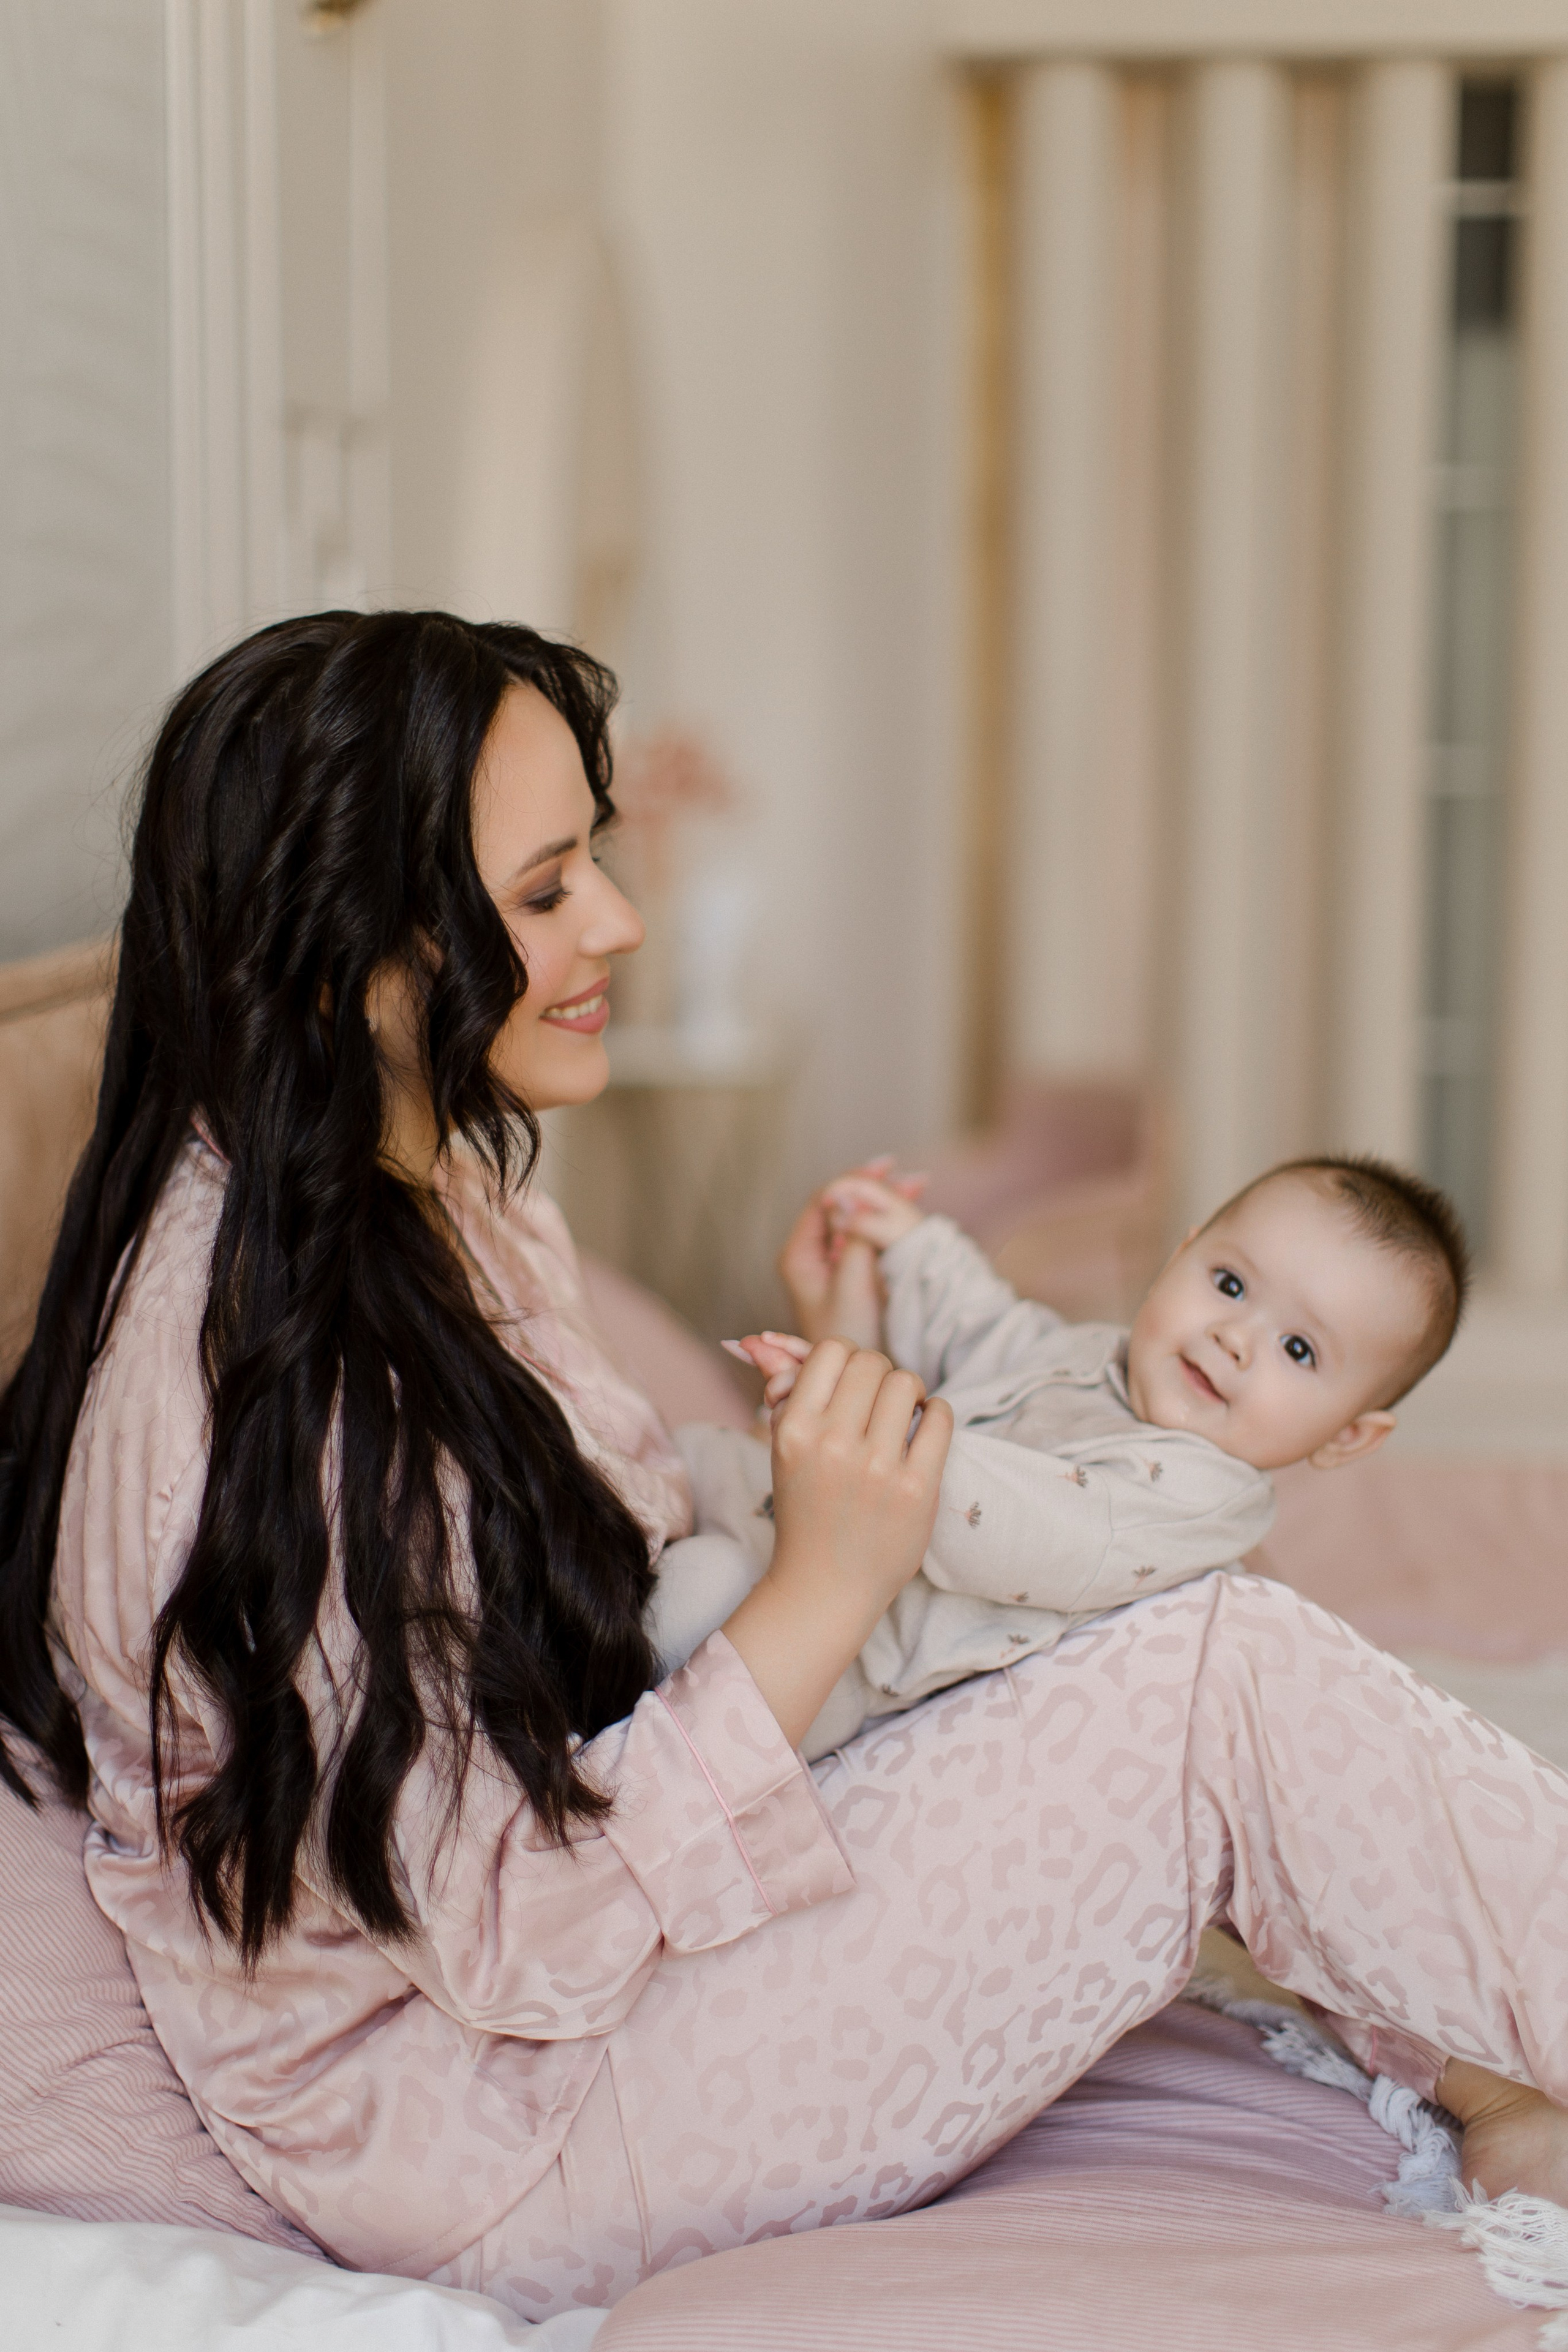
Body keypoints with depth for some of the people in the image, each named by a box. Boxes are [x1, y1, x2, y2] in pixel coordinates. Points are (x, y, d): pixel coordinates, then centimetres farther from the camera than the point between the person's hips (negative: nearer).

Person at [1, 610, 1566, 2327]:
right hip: (494, 2141, -10)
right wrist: (817, 1594, -25)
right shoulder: (257, 1365, -28)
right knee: (1232, 1680, -16)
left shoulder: (439, 1200, 3)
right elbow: (518, 1937, -25)